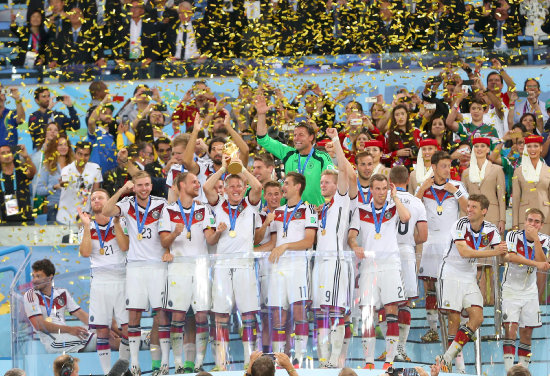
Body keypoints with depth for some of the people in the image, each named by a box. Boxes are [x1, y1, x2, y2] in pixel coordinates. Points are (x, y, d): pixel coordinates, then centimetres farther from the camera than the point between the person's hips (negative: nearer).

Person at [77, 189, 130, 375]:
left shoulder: (121, 223, 8)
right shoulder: (87, 229, 12)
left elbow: (125, 246, -8)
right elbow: (85, 253, -4)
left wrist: (116, 223, -10)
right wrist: (87, 226, -7)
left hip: (121, 280, -1)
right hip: (99, 281, 1)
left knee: (128, 328, -6)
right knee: (102, 331, -1)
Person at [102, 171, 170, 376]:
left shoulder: (161, 204, 2)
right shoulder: (128, 204, 3)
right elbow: (106, 212, -14)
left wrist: (169, 250, -5)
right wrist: (122, 190, -18)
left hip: (158, 265, -1)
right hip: (135, 265, 1)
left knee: (162, 311, -4)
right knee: (133, 313, -2)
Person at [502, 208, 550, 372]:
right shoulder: (513, 235, -10)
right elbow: (511, 257, -28)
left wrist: (535, 239, -22)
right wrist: (536, 264, -34)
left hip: (530, 291, 4)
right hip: (511, 289, -4)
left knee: (527, 333, 5)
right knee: (511, 329, -16)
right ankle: (509, 369, -18)